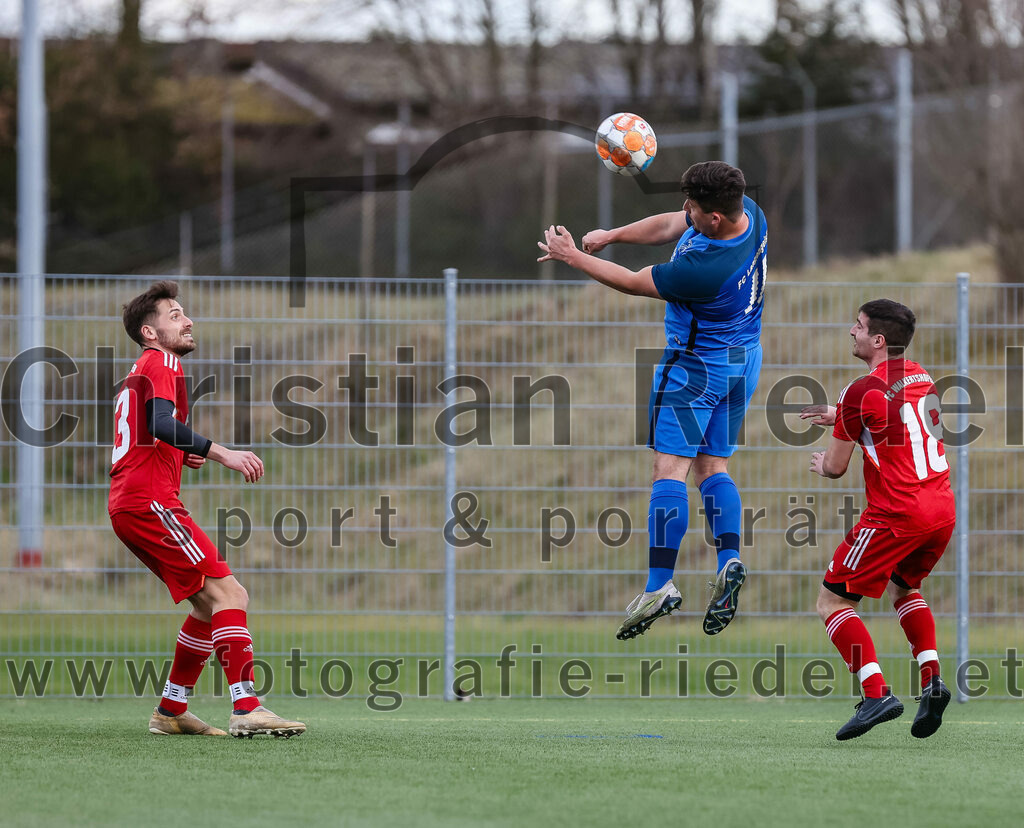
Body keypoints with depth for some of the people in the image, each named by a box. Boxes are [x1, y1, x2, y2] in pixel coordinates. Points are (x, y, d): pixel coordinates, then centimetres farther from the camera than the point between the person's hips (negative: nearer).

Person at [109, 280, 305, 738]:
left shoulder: (138, 373, 27)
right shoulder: (161, 363, -4)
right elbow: (162, 425, -21)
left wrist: (185, 455, 14)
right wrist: (221, 454, -28)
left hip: (128, 506, 10)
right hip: (150, 500, -10)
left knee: (212, 603, 13)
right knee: (228, 594, -16)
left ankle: (171, 711, 13)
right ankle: (245, 709, -25)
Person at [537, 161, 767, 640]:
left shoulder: (705, 269, -33)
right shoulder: (748, 213, -9)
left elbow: (632, 283, -18)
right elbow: (670, 226, 6)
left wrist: (572, 257, -4)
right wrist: (610, 236, 3)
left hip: (696, 365, -9)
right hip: (744, 358, 9)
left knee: (671, 468, -6)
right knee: (712, 467, 13)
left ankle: (659, 585, -10)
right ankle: (729, 560, -6)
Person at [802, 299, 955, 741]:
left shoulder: (862, 393, -12)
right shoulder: (921, 377, 11)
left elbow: (835, 467, -3)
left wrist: (822, 462, 21)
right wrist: (841, 417, 30)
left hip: (896, 513, -8)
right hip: (942, 509, 8)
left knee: (832, 601, 2)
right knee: (903, 587, 31)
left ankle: (877, 693, -14)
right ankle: (931, 679, 11)